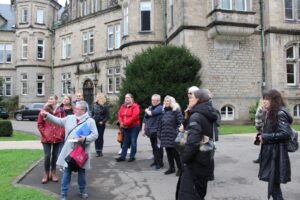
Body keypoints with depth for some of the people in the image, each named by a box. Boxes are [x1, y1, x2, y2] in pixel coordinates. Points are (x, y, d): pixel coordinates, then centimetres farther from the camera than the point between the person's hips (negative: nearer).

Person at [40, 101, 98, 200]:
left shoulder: (90, 121, -7)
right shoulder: (69, 118, 6)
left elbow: (95, 135, -9)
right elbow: (57, 121, 9)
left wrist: (85, 139, -23)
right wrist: (47, 115, 1)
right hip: (69, 151, 2)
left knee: (81, 172, 15)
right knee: (67, 172, 9)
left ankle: (82, 191, 35)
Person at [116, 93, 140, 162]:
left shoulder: (135, 106, -9)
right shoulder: (123, 106, 11)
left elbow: (134, 117, -19)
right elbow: (119, 115, 7)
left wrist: (126, 123, -17)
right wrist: (121, 123, -11)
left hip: (134, 127, -6)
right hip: (125, 128, 6)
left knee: (133, 142, 1)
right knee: (125, 142, 11)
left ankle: (132, 157, 13)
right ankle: (122, 157, 17)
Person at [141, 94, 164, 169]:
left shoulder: (160, 108, -7)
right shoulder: (149, 108, 16)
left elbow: (151, 113, -22)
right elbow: (145, 119, 16)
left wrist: (147, 110, 1)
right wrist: (143, 129, 12)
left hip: (157, 131, -7)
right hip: (151, 131, 7)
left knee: (158, 147, -2)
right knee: (153, 147, 14)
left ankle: (160, 163, 9)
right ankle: (156, 161, 26)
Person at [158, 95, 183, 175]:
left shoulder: (176, 110, -7)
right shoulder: (164, 111, 14)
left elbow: (180, 123, -12)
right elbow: (161, 124, 16)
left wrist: (177, 133, -18)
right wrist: (159, 135, 14)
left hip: (173, 136, -6)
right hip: (165, 136, 6)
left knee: (175, 153, 1)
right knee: (168, 152, 12)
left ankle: (180, 168, 18)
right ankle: (171, 168, 26)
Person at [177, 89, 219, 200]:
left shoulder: (196, 116, -20)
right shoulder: (208, 115, 9)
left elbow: (192, 142, -29)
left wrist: (184, 158, -15)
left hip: (195, 160, -9)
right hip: (204, 158, 9)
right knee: (199, 191, 23)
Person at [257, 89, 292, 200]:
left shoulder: (280, 113, -15)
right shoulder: (270, 113, 14)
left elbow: (285, 134, -23)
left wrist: (265, 137, -18)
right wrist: (261, 136, 2)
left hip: (277, 154, -9)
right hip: (270, 152, 9)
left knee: (273, 183, 0)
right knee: (272, 182, 17)